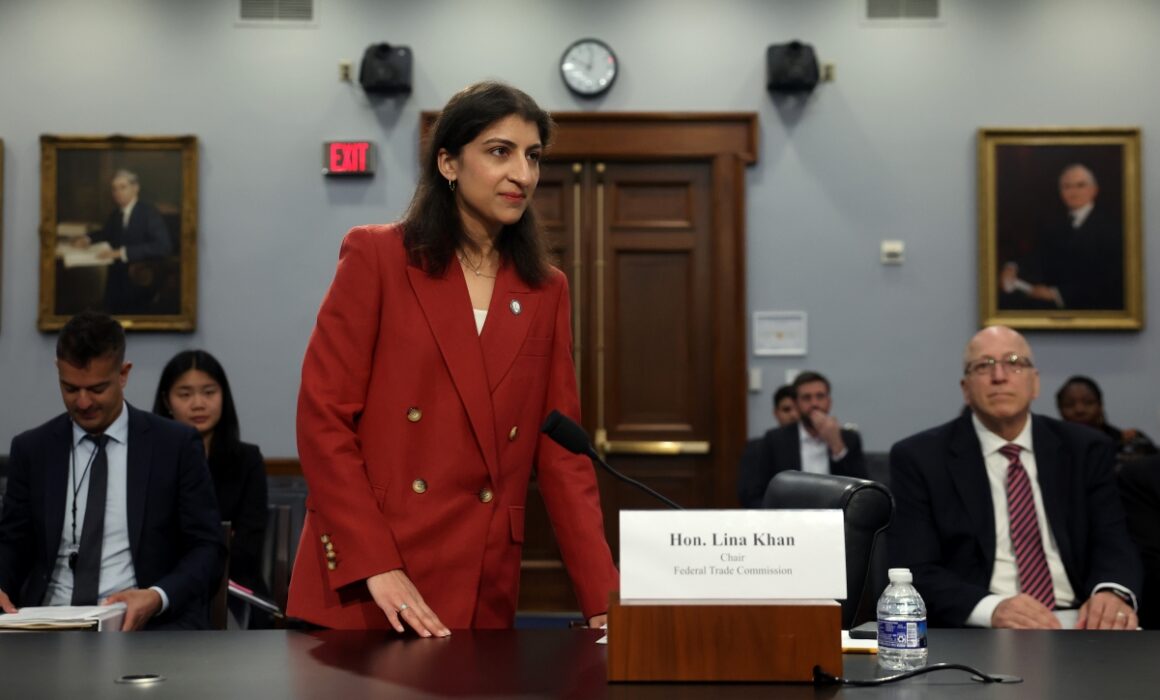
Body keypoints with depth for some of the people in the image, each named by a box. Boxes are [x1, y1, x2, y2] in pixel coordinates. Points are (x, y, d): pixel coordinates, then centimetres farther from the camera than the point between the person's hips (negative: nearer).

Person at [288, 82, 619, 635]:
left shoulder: (545, 290, 11)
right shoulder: (376, 257, -2)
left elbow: (561, 452, 8)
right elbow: (323, 417, -6)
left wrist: (605, 599, -2)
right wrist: (375, 566, -15)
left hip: (482, 596, 4)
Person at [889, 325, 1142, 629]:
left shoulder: (1085, 450, 12)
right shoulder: (919, 458, 2)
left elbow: (1112, 542, 5)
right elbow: (915, 571, -6)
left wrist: (1113, 593, -19)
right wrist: (992, 607, -25)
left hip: (1076, 626, 3)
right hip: (977, 631, -3)